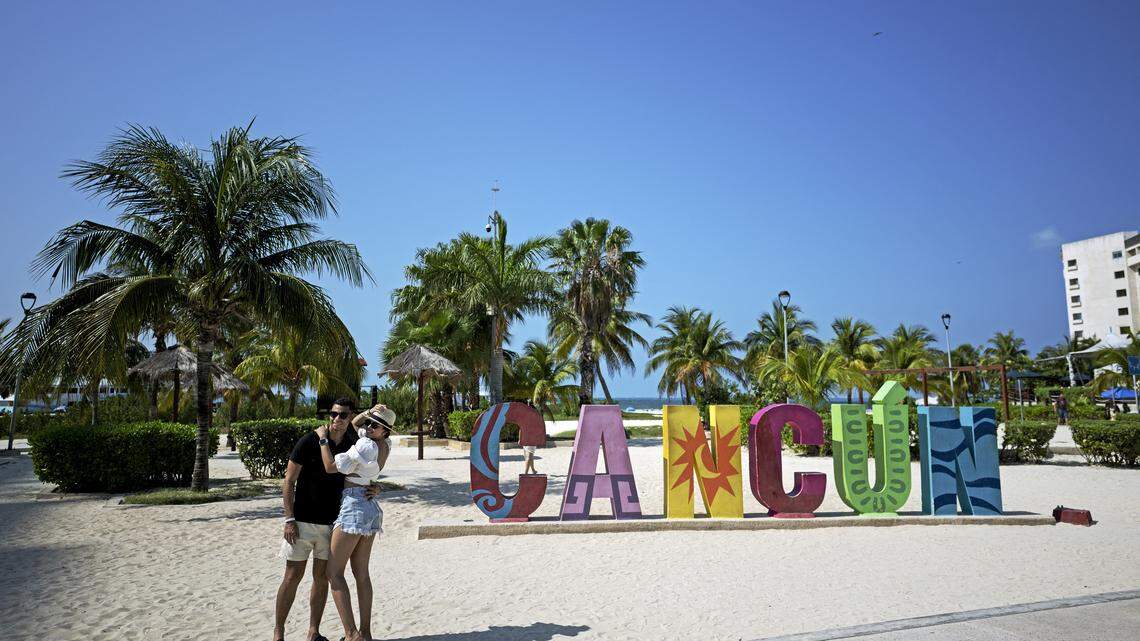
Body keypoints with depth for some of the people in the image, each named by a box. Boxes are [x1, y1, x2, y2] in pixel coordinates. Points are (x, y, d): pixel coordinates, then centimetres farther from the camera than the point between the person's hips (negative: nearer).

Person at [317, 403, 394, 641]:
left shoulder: (365, 446, -17)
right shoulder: (385, 445, 8)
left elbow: (331, 467, -14)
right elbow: (354, 425, 24)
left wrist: (323, 438, -5)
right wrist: (370, 412, 5)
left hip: (354, 506, -9)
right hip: (371, 507, 9)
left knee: (333, 572, -4)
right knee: (361, 573, 11)